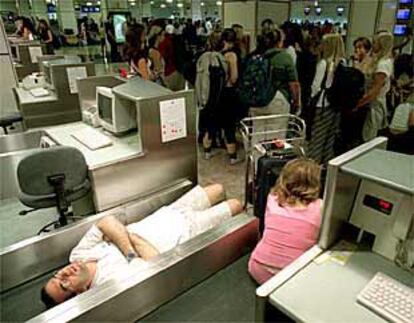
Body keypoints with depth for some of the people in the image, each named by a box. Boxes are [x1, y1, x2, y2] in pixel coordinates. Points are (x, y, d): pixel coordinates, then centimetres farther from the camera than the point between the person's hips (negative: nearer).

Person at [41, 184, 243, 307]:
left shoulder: (80, 254, -12)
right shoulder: (116, 280, -31)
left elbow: (107, 222, -22)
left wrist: (128, 251, -30)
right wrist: (135, 240, -25)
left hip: (168, 214, 6)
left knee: (218, 188, 20)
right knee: (235, 205, 11)